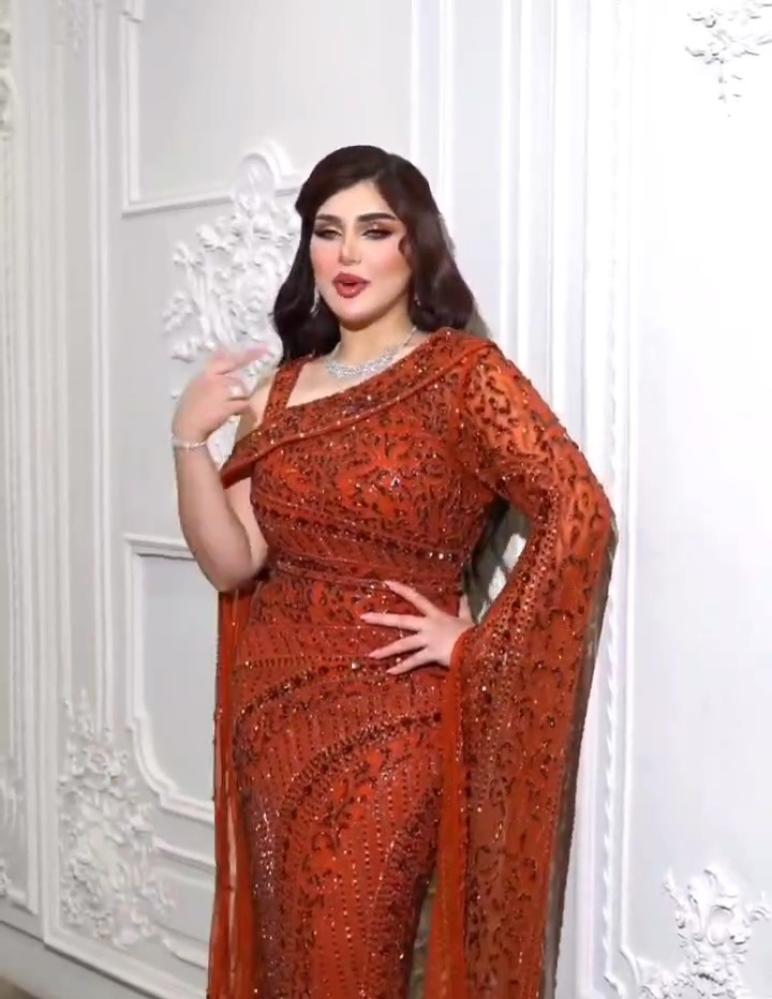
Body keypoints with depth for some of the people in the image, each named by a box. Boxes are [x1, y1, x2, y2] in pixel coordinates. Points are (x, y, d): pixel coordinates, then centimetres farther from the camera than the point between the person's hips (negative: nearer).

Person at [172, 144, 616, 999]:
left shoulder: (463, 372, -9)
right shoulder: (282, 389, 7)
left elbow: (580, 515, -19)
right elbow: (231, 562, -1)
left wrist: (476, 644, -16)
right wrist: (189, 439, -14)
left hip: (389, 720, -5)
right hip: (273, 713, 6)